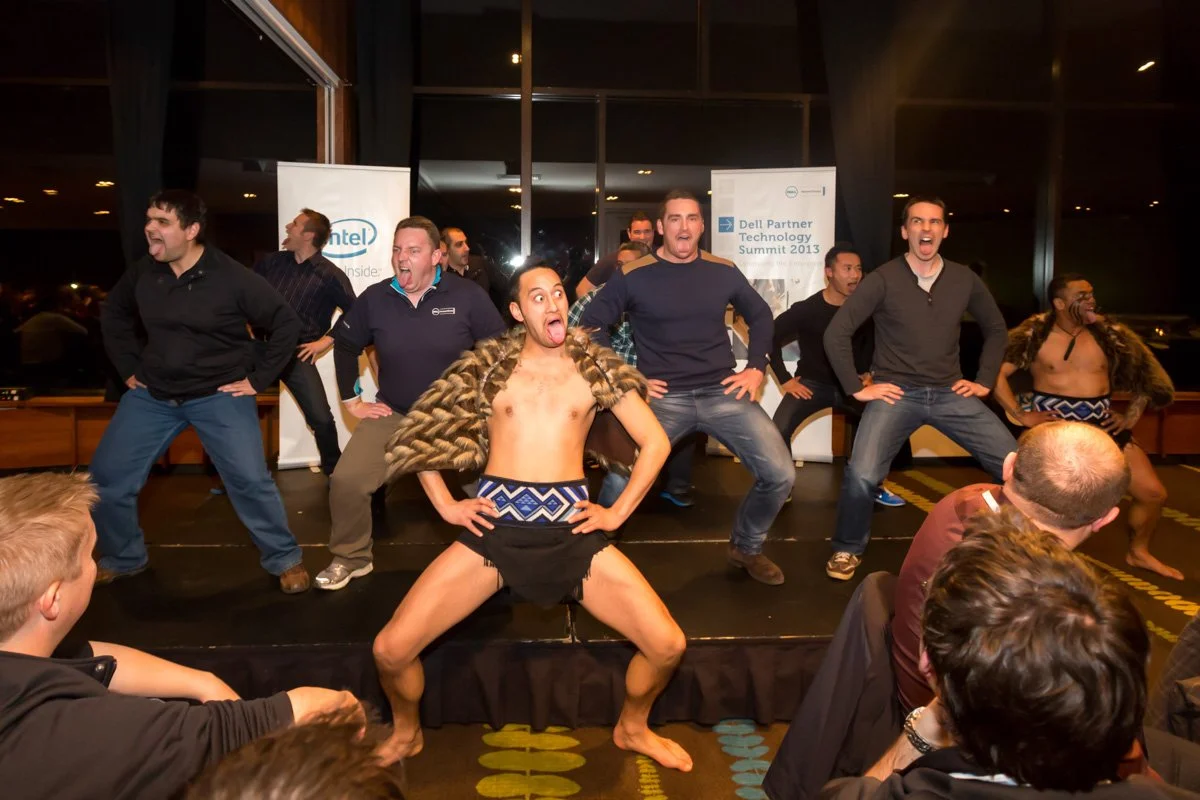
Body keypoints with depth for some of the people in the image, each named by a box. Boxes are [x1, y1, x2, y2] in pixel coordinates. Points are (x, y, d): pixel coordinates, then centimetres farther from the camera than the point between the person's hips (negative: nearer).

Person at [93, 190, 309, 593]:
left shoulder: (232, 277, -17)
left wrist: (258, 378, -10)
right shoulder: (142, 272, -4)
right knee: (106, 476, 3)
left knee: (250, 480, -12)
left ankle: (285, 560, 9)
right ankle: (121, 559, 27)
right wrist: (129, 367, 10)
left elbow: (286, 324, -10)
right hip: (152, 394, 5)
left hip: (220, 395, -4)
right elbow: (113, 315, 17)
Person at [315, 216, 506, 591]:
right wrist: (352, 399, 9)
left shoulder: (467, 295, -12)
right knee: (346, 481, -9)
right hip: (393, 415, 2)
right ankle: (351, 558, 15)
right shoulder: (375, 298, -3)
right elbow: (345, 345, 12)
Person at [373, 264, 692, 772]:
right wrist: (445, 505, 3)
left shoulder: (595, 366, 8)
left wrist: (617, 513, 3)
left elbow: (655, 442, 9)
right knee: (391, 649, -11)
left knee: (668, 645, -11)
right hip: (494, 526, 0)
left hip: (571, 529, 1)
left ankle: (632, 728, 22)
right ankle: (406, 732, 23)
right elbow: (421, 432, 12)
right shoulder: (488, 364, 7)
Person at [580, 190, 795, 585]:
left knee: (780, 475, -7)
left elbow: (760, 315, 21)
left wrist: (756, 368, 9)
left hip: (722, 393, 3)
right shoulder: (633, 275, -3)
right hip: (663, 396, -3)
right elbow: (591, 325, 2)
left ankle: (747, 546, 22)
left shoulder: (723, 271, 6)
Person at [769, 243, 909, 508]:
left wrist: (866, 372, 4)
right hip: (812, 384, -3)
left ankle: (873, 486, 16)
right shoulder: (806, 309, -17)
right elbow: (771, 336, -9)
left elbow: (872, 339, 12)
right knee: (778, 431, -26)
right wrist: (785, 379, -10)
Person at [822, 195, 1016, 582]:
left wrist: (985, 380, 10)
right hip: (897, 391, -4)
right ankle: (847, 549, 3)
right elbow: (836, 333, -9)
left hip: (950, 393, 4)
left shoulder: (964, 279, 4)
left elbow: (996, 328, 19)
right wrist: (856, 388, -10)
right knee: (862, 474, -24)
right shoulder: (883, 279, -9)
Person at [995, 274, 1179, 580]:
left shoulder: (1109, 332, 3)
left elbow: (1146, 373, 15)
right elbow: (996, 372, -8)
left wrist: (1131, 416, 8)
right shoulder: (1034, 333, -6)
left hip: (1102, 424, 4)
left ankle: (1138, 552, 30)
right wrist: (1020, 415, -11)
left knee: (1153, 493, 6)